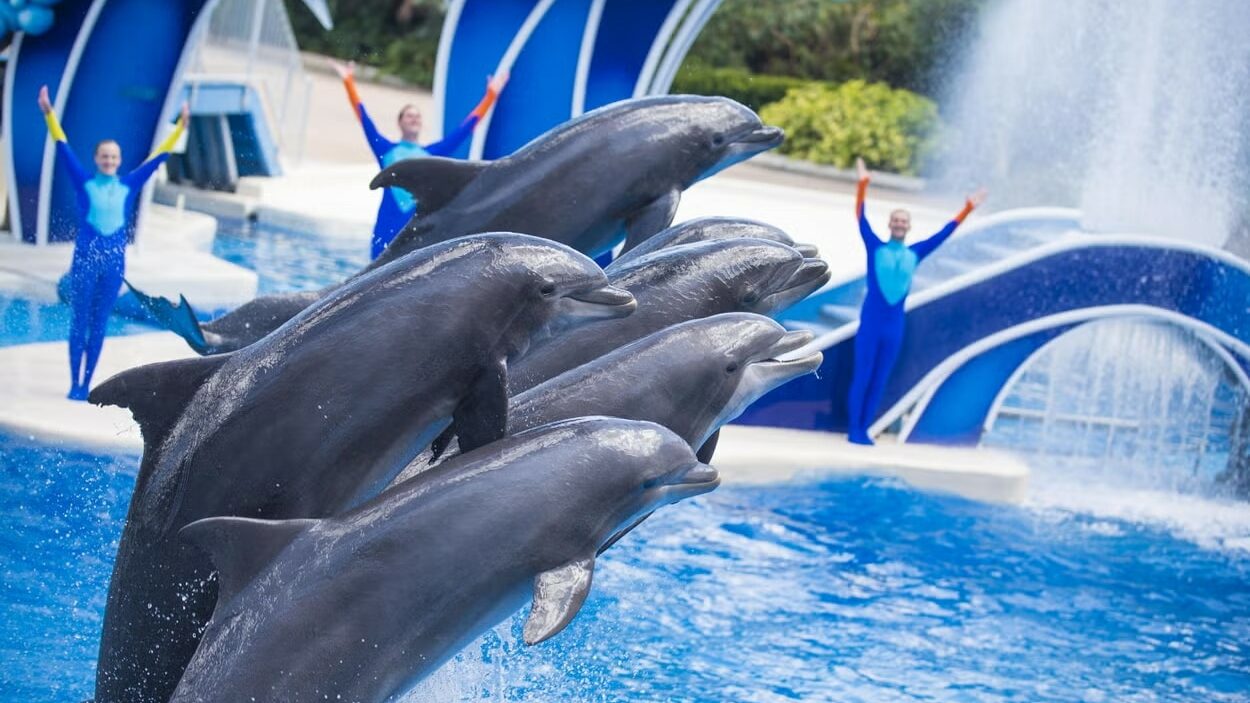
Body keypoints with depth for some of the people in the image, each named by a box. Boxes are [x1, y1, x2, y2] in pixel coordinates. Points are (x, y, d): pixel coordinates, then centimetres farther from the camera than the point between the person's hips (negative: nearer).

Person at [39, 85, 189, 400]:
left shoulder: (129, 185, 6)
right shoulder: (85, 183, 1)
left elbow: (157, 157, 8)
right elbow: (64, 149, -4)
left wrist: (180, 127, 5)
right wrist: (49, 114, -11)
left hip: (114, 262, 2)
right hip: (85, 259, -2)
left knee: (99, 326, 7)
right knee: (79, 322, 1)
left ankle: (85, 385, 13)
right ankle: (74, 384, 6)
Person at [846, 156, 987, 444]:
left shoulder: (915, 254, 10)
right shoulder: (876, 248, 2)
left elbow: (944, 233, 14)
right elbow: (862, 219, -4)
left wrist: (968, 208, 13)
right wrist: (862, 185, -13)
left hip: (894, 326, 4)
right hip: (870, 323, -4)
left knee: (879, 382, 6)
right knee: (862, 377, -2)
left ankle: (863, 430, 11)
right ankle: (853, 429, 1)